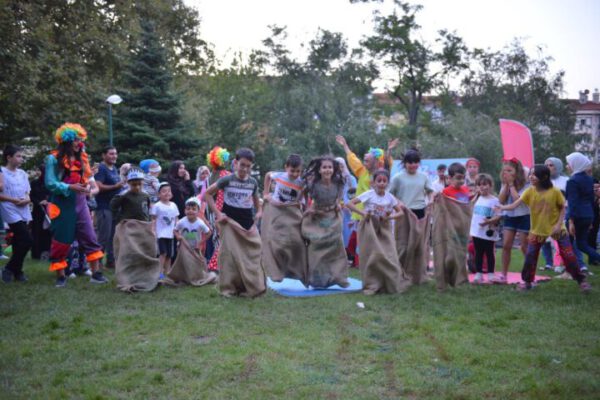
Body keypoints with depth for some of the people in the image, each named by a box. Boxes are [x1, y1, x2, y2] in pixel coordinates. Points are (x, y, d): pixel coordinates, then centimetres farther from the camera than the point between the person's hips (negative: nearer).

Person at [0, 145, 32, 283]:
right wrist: (14, 200, -17)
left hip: (23, 212, 7)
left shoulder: (22, 173, 13)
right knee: (27, 240, -13)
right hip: (11, 213, -7)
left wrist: (27, 199, -6)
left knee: (19, 242, 10)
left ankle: (16, 271, 20)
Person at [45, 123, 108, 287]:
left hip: (80, 203, 5)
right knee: (61, 241, 3)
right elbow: (50, 183, -12)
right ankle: (60, 276, 13)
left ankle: (96, 273, 1)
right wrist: (71, 187, -23)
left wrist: (87, 185, -3)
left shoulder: (81, 158, 14)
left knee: (90, 238, -1)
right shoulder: (54, 158, -5)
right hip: (63, 204, -5)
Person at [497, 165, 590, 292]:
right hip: (537, 230, 2)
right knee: (530, 256, 0)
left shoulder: (554, 191, -17)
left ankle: (581, 280, 14)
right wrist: (502, 207, -35)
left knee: (569, 255, -1)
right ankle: (527, 282, 16)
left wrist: (559, 224, -17)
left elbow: (562, 208, -6)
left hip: (556, 228, -2)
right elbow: (515, 204, -18)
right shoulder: (530, 191, -12)